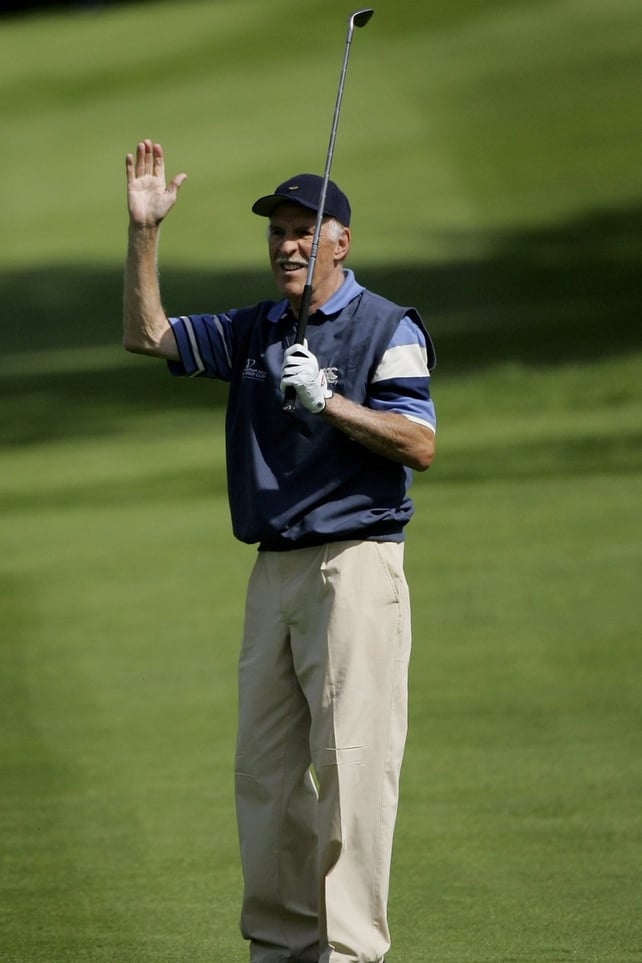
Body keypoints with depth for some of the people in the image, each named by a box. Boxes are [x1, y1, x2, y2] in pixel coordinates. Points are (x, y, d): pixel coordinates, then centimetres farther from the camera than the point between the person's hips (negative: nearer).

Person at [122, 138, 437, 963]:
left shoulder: (388, 329, -2)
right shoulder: (253, 333, 17)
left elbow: (419, 445, -11)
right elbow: (147, 335, 15)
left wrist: (329, 401, -20)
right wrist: (144, 232, 6)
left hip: (354, 567, -7)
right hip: (273, 573, 7)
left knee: (351, 765, -10)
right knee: (264, 769, 7)